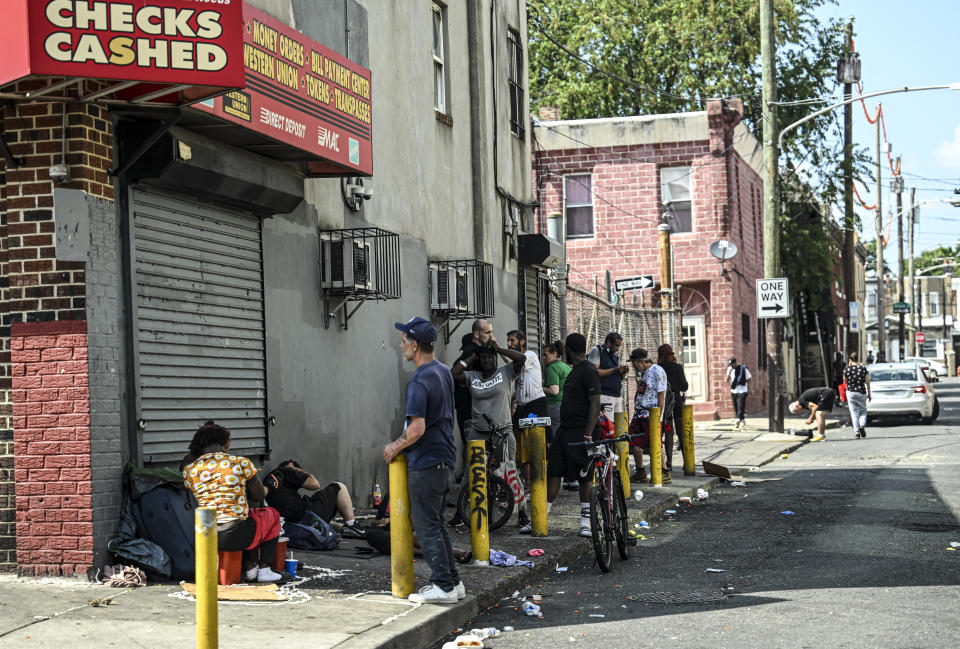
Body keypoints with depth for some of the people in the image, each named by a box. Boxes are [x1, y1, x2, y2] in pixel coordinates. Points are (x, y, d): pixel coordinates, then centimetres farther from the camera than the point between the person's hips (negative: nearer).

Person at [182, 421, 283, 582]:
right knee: (272, 514, 29)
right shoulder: (241, 463, -5)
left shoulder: (189, 470, 3)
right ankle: (264, 569, 22)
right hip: (236, 536, -4)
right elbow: (259, 496, 7)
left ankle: (250, 568, 29)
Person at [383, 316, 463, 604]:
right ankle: (452, 582, 19)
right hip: (444, 458, 9)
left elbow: (417, 430, -25)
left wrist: (395, 447, -8)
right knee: (436, 523, 16)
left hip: (425, 462, -9)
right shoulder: (443, 371, 10)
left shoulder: (420, 381, -20)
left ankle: (444, 586, 1)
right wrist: (402, 440, 18)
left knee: (427, 526, -2)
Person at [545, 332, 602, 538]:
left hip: (581, 432, -9)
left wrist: (588, 435, -22)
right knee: (553, 472, 6)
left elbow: (595, 404, -18)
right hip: (565, 429, 9)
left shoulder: (589, 371, -12)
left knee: (585, 478, -1)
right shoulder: (575, 371, 18)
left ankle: (586, 520, 7)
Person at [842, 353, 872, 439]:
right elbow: (867, 383, 0)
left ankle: (857, 432, 1)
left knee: (854, 413, 5)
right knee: (863, 411, 16)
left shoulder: (846, 369, -4)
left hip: (850, 392, 0)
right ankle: (862, 425, -9)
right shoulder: (863, 369, -3)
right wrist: (869, 394, 10)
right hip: (861, 393, 0)